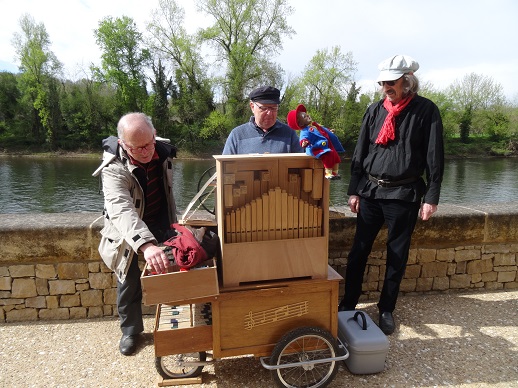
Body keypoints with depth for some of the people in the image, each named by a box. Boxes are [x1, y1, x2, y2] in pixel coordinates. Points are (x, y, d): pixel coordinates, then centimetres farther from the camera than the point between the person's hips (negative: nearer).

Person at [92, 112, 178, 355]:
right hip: (128, 230, -3)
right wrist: (146, 244, -65)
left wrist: (173, 223, 12)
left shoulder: (163, 152, -15)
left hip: (160, 224, 4)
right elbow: (121, 209, -49)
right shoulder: (114, 168, -32)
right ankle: (130, 330, 30)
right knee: (129, 282, 6)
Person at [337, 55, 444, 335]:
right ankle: (348, 304, 21)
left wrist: (431, 197, -7)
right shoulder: (375, 110, 7)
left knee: (397, 255, 8)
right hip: (370, 191, 3)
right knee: (358, 251, 7)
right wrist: (353, 191, 5)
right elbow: (359, 153, 9)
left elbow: (434, 158, -3)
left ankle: (386, 310, 24)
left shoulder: (426, 111, -2)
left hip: (403, 194, -3)